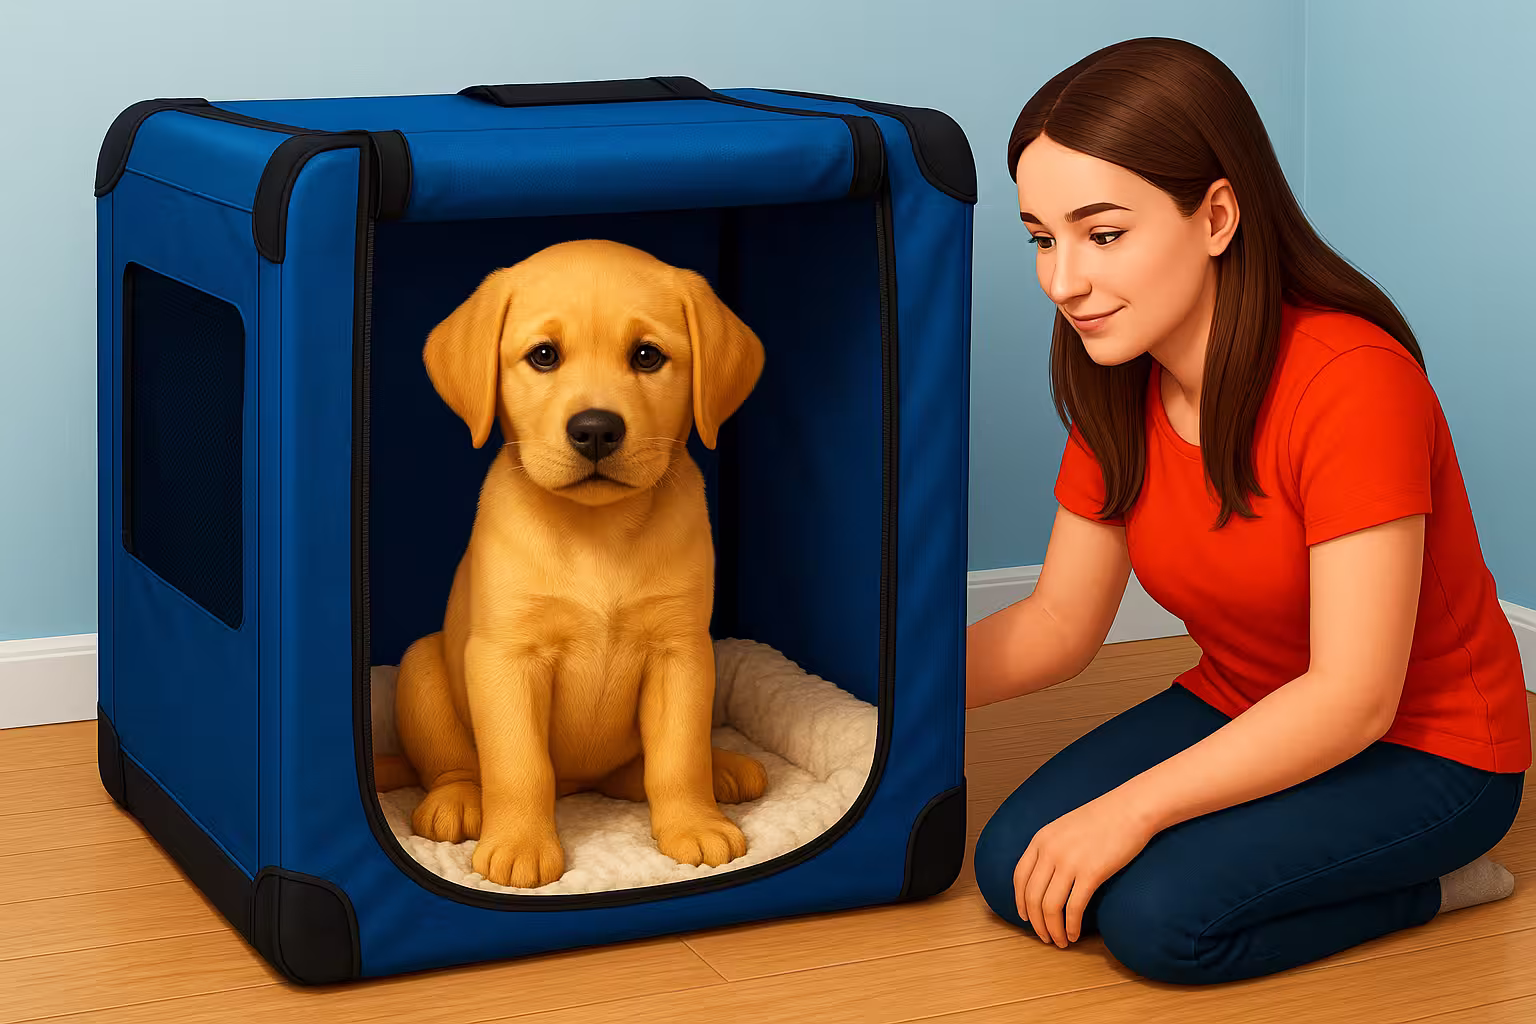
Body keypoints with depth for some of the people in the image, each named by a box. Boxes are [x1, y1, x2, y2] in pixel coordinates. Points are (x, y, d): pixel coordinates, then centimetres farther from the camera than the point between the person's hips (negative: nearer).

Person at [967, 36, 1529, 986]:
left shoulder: (1354, 381, -28)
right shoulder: (1119, 391, -4)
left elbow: (1353, 698, -28)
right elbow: (1060, 623, 4)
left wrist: (1134, 808, -30)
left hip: (1422, 746, -7)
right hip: (1248, 714, 7)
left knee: (1157, 914, -26)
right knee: (1014, 869, -12)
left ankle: (1429, 882, -2)